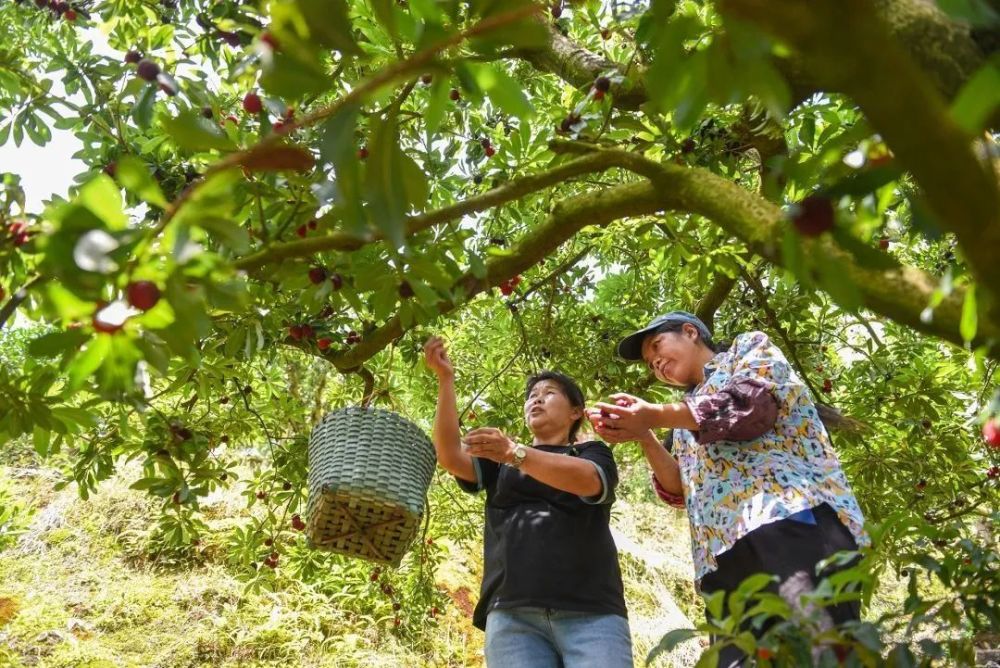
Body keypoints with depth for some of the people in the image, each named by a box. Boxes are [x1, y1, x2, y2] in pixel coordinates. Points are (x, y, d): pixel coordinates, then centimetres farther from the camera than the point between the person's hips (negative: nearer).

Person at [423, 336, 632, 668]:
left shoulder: (592, 453, 19)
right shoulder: (501, 462, 27)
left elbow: (587, 481, -6)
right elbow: (450, 456, 8)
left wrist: (514, 453, -20)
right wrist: (445, 379, 2)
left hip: (590, 612, -1)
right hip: (513, 612, 2)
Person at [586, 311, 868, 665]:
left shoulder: (749, 348, 20)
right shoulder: (688, 422, 35)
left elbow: (751, 405, -1)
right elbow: (681, 488, 22)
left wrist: (656, 415, 3)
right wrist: (644, 436, 8)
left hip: (789, 512, -6)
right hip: (725, 550, 6)